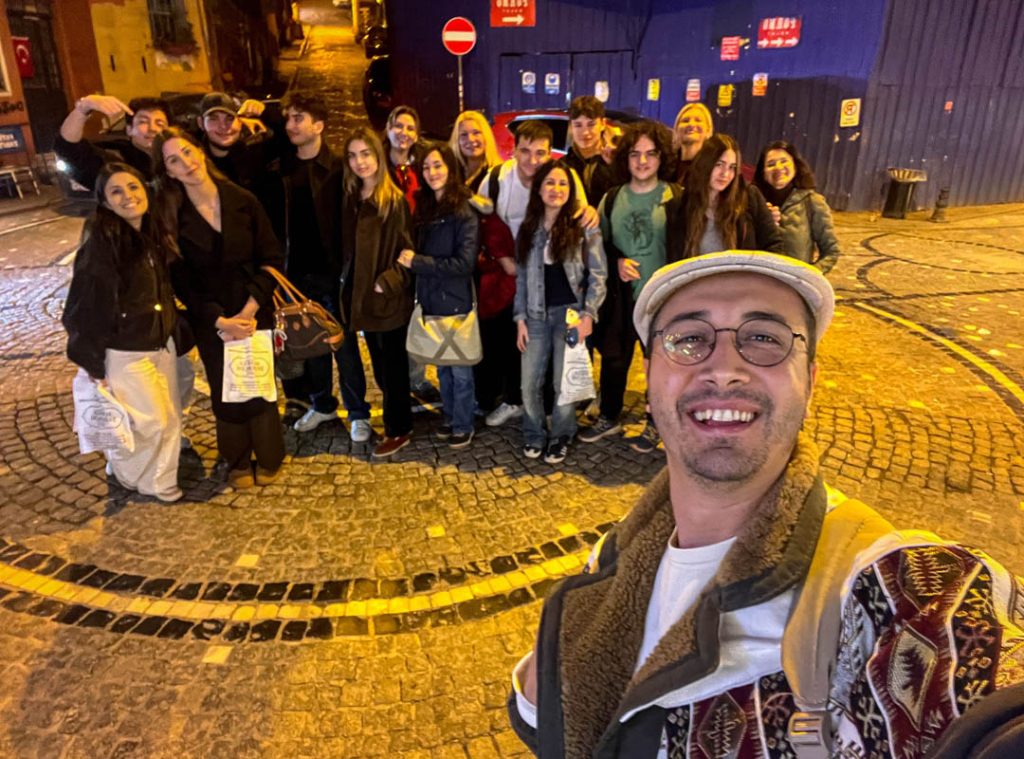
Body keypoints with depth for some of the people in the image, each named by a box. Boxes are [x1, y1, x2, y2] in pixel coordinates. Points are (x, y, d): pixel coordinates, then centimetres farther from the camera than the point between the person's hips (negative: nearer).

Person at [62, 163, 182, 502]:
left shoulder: (152, 235, 0)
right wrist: (94, 363, -14)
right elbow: (84, 310, -18)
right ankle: (125, 469, 37)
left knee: (171, 418, 15)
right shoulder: (100, 245, -21)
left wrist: (179, 333, 14)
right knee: (150, 422, 6)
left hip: (162, 344, 7)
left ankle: (160, 481, 39)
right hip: (126, 354, -7)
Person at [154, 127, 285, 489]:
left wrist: (249, 310, -14)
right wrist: (220, 320, -15)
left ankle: (268, 459, 27)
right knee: (225, 391, 9)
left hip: (255, 313, 0)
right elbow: (183, 282, -4)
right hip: (210, 320, 0)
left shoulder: (243, 200, -5)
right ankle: (238, 463, 29)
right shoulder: (171, 216, -5)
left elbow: (272, 258, -6)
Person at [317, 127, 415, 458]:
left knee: (392, 363, 5)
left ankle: (398, 430, 17)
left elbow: (406, 248, -11)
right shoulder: (347, 196, 7)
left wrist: (388, 282, -18)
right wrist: (343, 278, 3)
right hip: (358, 293, 5)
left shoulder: (395, 200, -10)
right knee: (380, 362, 17)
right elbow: (339, 245, 12)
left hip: (388, 296, -5)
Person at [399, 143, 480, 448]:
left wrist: (417, 262, -19)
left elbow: (465, 262, -19)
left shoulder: (464, 211, -12)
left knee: (460, 367, 5)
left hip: (455, 302, -6)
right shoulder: (424, 208, 9)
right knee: (441, 364, 16)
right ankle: (450, 418, 31)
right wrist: (409, 260, -6)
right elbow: (420, 253, 14)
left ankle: (463, 426, 19)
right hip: (430, 300, 6)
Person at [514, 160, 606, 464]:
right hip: (536, 314, 3)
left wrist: (588, 315, -12)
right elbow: (522, 277, 10)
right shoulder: (528, 229, 8)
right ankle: (533, 434, 24)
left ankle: (560, 437, 23)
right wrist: (520, 318, 4)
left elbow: (598, 275, -4)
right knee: (530, 383, 3)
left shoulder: (584, 227, -3)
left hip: (570, 312, -3)